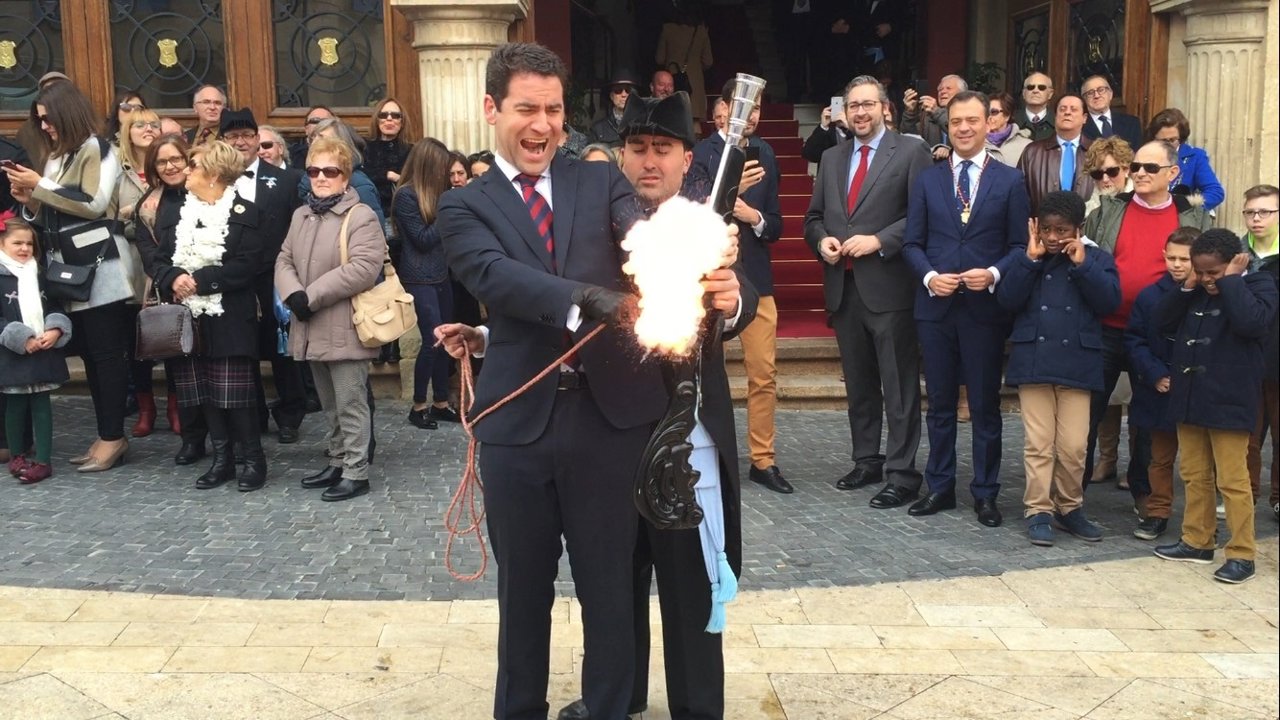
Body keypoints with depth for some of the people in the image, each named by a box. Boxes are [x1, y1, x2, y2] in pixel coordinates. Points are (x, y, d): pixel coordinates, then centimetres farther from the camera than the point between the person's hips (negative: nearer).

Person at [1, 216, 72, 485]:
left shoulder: (41, 274, 11)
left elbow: (56, 307, 11)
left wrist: (55, 330, -8)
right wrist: (22, 339, -17)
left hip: (44, 350, 3)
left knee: (41, 404, 4)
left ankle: (43, 460, 5)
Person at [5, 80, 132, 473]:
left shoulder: (97, 150, -5)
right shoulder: (56, 156, 18)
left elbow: (94, 204, -18)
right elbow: (52, 217, 20)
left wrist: (41, 185, -13)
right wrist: (30, 202, 1)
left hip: (100, 268, -8)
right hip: (72, 270, 8)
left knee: (107, 352, -4)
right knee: (89, 353, 9)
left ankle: (113, 437, 2)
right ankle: (106, 435, 15)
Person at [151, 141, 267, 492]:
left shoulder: (244, 212, -3)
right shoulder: (173, 211, 13)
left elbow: (247, 265, -12)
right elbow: (160, 260, 10)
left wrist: (200, 280, -17)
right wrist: (173, 278, -13)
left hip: (229, 318, -5)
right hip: (189, 316, 5)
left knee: (235, 393, -5)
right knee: (203, 393, 9)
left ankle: (253, 459, 9)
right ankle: (222, 459, 20)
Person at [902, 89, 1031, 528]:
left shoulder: (1010, 181, 3)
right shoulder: (928, 180, 9)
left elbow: (1020, 245, 1)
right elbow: (912, 243, 7)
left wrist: (993, 274, -16)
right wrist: (930, 276, -10)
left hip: (985, 307, -2)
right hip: (935, 307, 2)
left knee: (985, 405, 5)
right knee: (940, 403, 10)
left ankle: (985, 493, 16)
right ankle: (940, 488, 22)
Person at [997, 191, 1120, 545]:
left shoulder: (1097, 259, 5)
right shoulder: (1027, 259, 6)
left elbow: (1109, 301, -9)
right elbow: (1007, 299, -7)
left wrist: (1081, 264, -14)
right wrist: (1031, 258, -12)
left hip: (1077, 365, 0)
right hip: (1033, 362, 0)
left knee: (1074, 446, 3)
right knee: (1038, 444, 2)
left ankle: (1070, 507, 20)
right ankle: (1038, 511, 10)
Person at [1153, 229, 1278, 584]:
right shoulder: (1197, 290, 11)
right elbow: (1164, 322, 7)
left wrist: (1231, 281, -18)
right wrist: (1186, 288, -4)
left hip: (1228, 401, -7)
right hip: (1189, 397, 7)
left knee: (1232, 481, -3)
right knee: (1194, 475, 14)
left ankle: (1242, 555, 4)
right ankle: (1197, 541, 25)